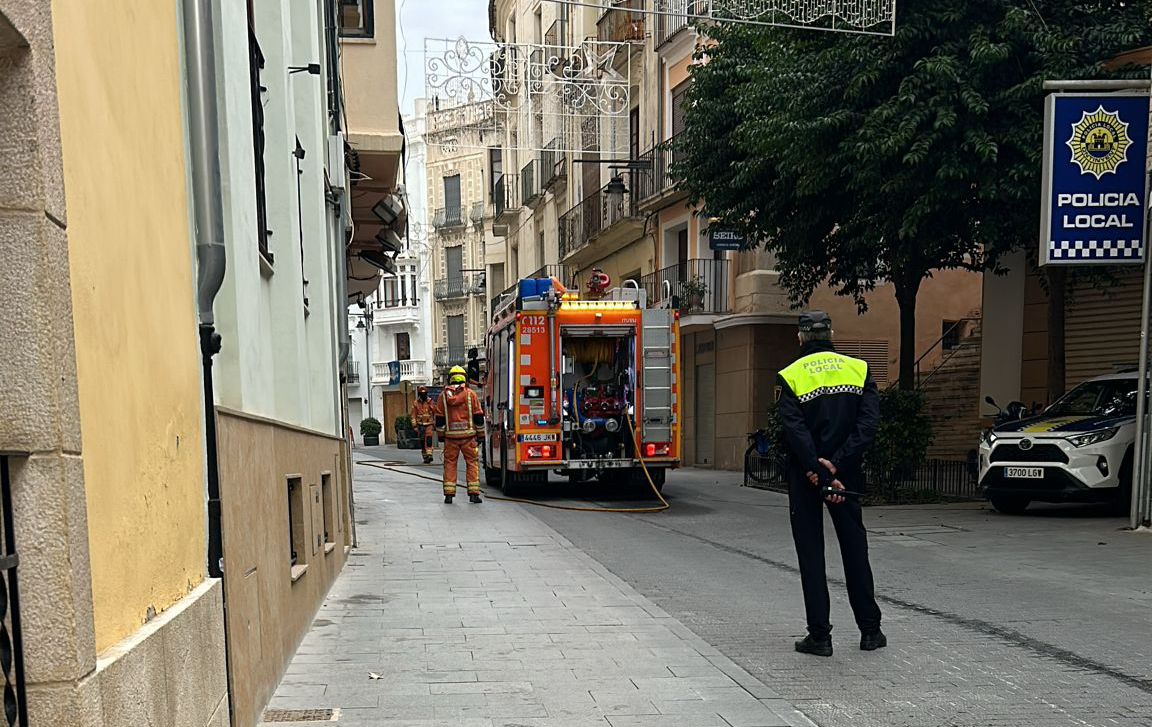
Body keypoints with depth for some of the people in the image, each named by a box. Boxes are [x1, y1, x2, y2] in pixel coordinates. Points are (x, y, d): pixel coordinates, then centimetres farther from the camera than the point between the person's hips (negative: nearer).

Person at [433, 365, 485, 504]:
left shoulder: (443, 395, 4)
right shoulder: (471, 394, -1)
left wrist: (441, 435, 15)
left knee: (450, 463, 8)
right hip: (468, 435, -1)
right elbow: (478, 416, -1)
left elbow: (439, 418, 6)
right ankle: (474, 493, 1)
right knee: (472, 462, 5)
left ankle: (449, 494, 5)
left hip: (450, 436, 1)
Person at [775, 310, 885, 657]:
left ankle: (820, 635, 7)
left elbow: (797, 433, -17)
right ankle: (870, 630, 20)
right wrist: (836, 465, -15)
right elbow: (869, 423, -10)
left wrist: (821, 476, -18)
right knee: (855, 550, 14)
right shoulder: (858, 369, 2)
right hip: (847, 474, 2)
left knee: (811, 555, 6)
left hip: (805, 477, -2)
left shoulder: (791, 376, -6)